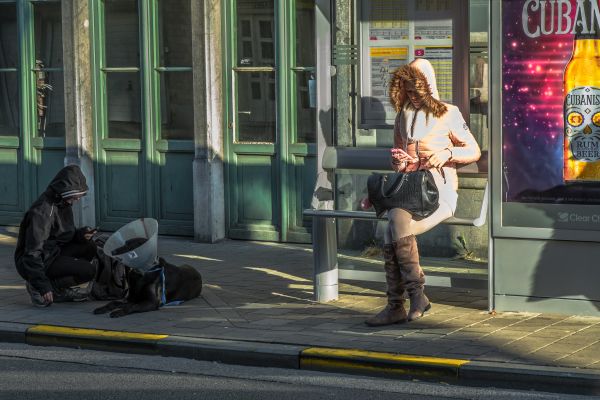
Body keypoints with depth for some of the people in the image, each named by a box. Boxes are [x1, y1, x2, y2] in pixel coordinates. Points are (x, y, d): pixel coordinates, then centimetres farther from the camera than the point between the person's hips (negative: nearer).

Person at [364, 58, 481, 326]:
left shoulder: (447, 114, 7)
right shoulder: (404, 115, 22)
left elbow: (474, 151, 8)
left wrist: (448, 153, -11)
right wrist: (399, 161, 7)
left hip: (439, 189, -5)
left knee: (399, 219, -33)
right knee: (390, 240, -24)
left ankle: (417, 293, -25)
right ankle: (395, 307, -22)